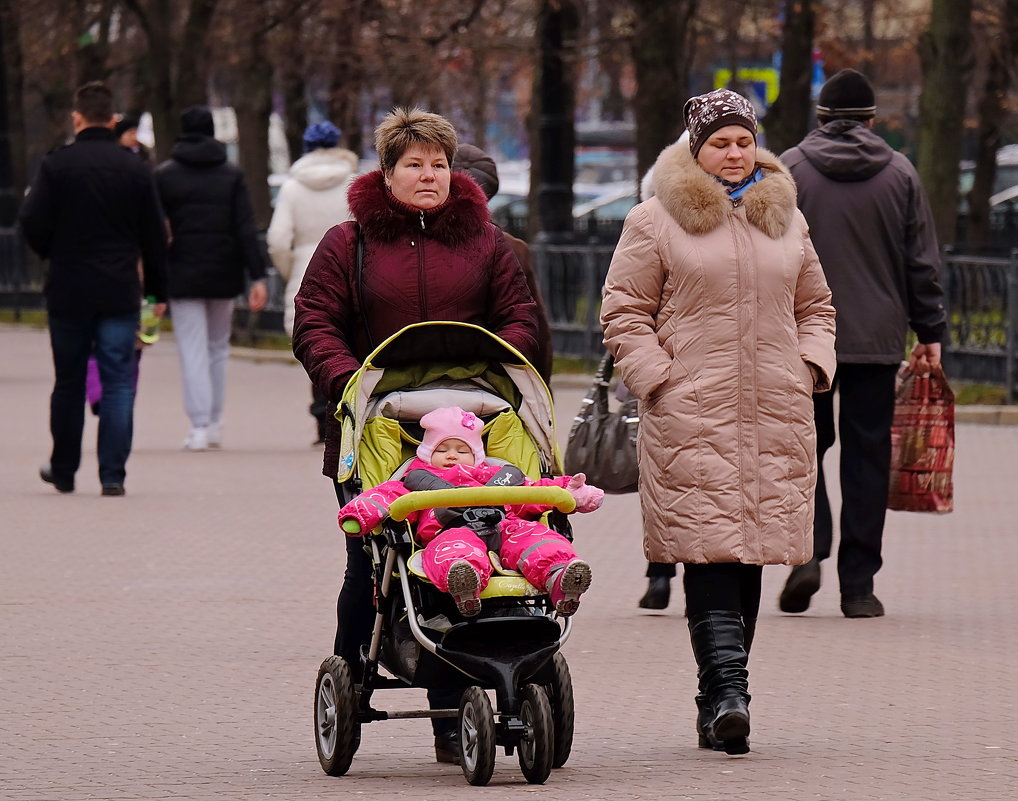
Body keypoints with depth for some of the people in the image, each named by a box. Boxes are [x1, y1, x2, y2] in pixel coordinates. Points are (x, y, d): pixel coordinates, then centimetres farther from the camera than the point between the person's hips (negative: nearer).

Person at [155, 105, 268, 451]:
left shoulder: (163, 175, 0)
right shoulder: (232, 175, 3)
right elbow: (246, 229, -5)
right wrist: (257, 277, -8)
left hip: (182, 276, -2)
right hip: (224, 275, 2)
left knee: (193, 351, -2)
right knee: (218, 347, 17)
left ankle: (199, 426, -11)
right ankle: (214, 423, 19)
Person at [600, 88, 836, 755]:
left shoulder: (787, 220, 17)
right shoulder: (655, 223, 4)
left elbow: (815, 306, 26)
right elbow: (624, 311, 4)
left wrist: (812, 365, 8)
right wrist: (659, 379, -8)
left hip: (776, 418, 4)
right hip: (691, 417, -4)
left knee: (751, 554, 4)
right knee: (709, 550, -14)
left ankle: (719, 698, 12)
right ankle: (728, 690, -21)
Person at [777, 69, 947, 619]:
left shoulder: (787, 171, 0)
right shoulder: (899, 175, 3)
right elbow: (922, 264, 4)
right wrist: (930, 332, 11)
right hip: (876, 341, 1)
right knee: (866, 456, 5)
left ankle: (806, 550, -10)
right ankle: (858, 584, 3)